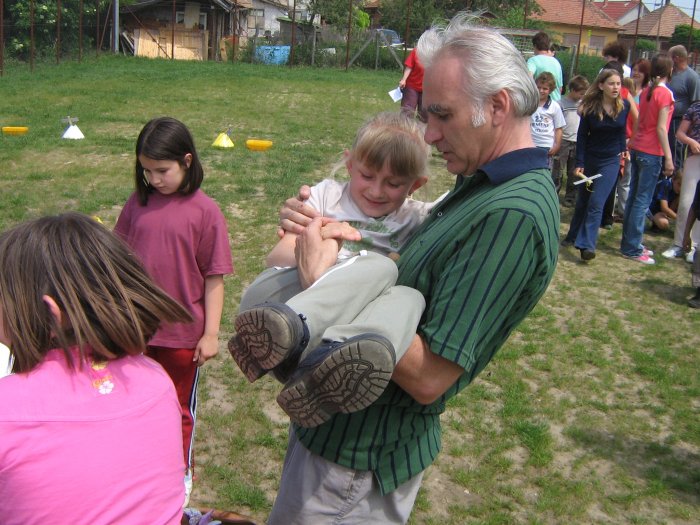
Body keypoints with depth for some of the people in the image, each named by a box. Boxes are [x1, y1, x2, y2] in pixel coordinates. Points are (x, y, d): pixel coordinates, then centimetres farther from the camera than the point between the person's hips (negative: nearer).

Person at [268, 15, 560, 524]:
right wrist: (314, 225, -6)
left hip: (359, 451, -9)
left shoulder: (512, 216, -27)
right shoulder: (485, 186, 6)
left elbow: (428, 377, -29)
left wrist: (322, 280, -26)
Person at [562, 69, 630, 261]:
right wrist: (579, 164, -12)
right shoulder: (590, 107, -11)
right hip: (589, 159, 1)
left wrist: (622, 148, 7)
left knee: (596, 204, -9)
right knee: (582, 201, 14)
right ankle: (573, 236, 31)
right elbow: (582, 136, -8)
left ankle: (587, 245, -11)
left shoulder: (624, 105, -7)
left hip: (611, 161, 0)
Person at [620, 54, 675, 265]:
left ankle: (629, 242, 20)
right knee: (643, 201, -5)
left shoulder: (646, 91, 8)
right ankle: (631, 248, -3)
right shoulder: (665, 93, -12)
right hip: (651, 153, -8)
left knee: (634, 197, 12)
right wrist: (668, 158, -14)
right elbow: (661, 128, -15)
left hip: (637, 149, 8)